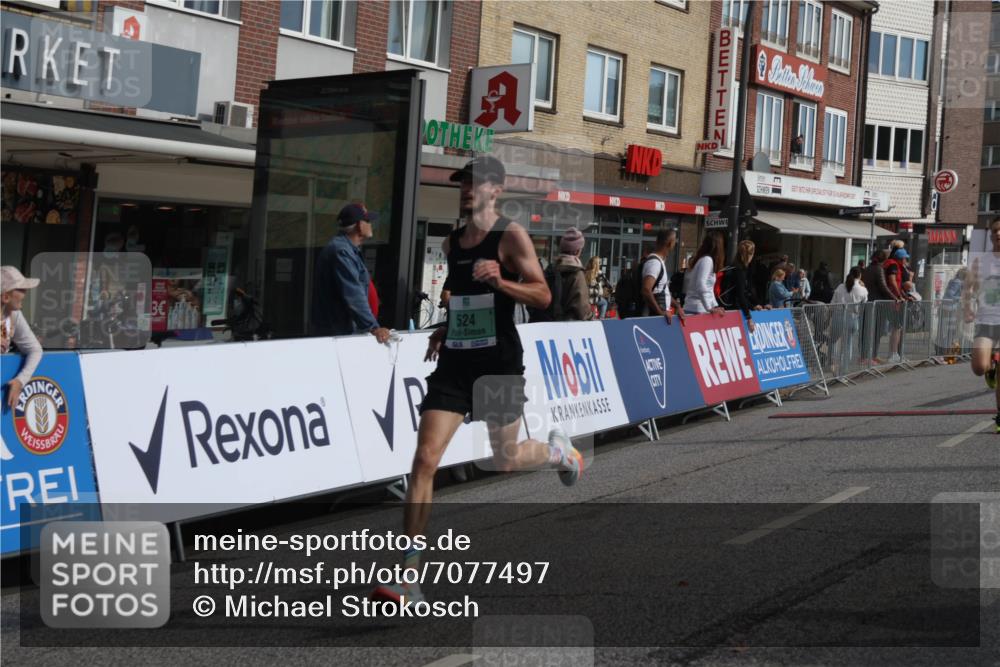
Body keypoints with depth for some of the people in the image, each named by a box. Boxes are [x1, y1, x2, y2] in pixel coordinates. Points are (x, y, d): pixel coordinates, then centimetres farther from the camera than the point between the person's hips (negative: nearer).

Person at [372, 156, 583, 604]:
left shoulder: (511, 236, -7)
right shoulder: (451, 243, 12)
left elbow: (543, 297, -12)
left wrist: (501, 281, -28)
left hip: (499, 362, -4)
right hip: (454, 362, 4)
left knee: (506, 459, 10)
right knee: (425, 458, -9)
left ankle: (559, 450, 47)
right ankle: (409, 574, -8)